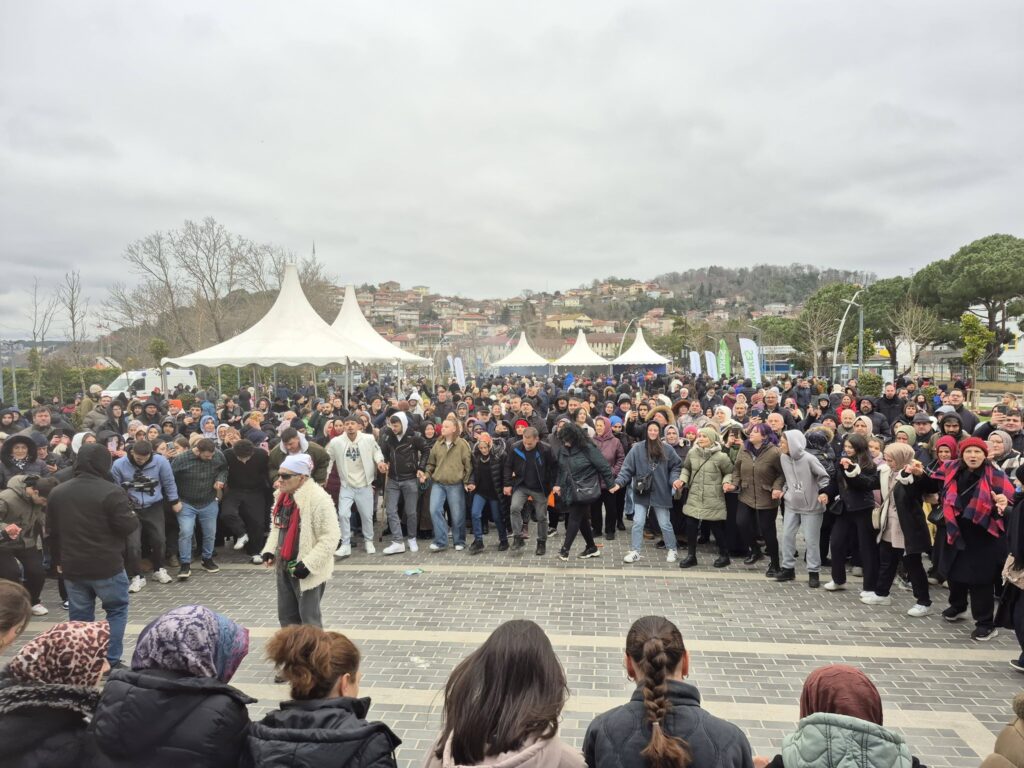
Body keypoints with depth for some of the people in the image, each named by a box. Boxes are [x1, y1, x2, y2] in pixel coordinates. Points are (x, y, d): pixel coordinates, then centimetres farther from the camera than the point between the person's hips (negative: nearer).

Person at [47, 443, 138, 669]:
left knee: (79, 616, 14)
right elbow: (126, 526, -16)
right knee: (117, 610, 10)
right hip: (106, 566, -5)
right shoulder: (111, 492, -16)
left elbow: (52, 531, 14)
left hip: (72, 567, 5)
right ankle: (111, 661, 5)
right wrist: (134, 517, 7)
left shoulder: (57, 492, 7)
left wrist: (58, 560, 23)